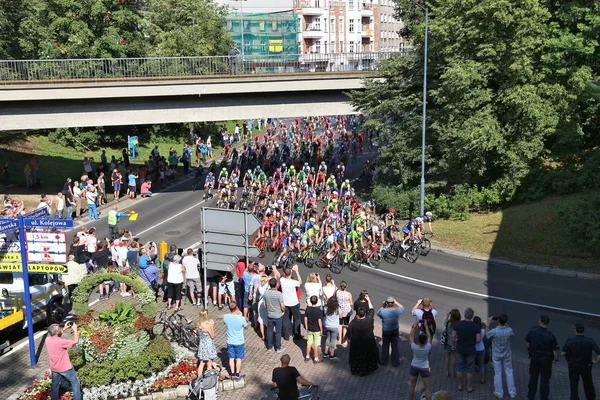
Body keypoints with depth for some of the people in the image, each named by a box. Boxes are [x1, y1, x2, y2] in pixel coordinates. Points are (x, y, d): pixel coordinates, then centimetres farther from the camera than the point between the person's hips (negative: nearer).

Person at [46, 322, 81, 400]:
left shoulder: (48, 339, -10)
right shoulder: (60, 342, -31)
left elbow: (56, 335, 14)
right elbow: (76, 341, -23)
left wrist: (64, 328, 9)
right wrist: (75, 329, -12)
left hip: (54, 368, 6)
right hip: (65, 368, -6)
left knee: (55, 386, 19)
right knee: (75, 383, 14)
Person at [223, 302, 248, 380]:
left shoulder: (225, 317, -17)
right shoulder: (241, 319, -25)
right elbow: (246, 326, -5)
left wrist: (233, 313, 2)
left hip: (230, 341, 2)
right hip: (239, 342, -2)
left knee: (231, 358, 16)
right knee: (239, 358, 15)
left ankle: (233, 374, 25)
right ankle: (237, 374, 24)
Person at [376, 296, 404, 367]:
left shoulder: (383, 311, -27)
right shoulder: (397, 311, -22)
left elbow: (378, 313, -3)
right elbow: (402, 307, 3)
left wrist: (383, 306, 1)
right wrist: (396, 302, 8)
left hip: (385, 332, -1)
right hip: (395, 331, 1)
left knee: (385, 346, 18)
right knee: (395, 347, 17)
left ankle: (384, 362, 33)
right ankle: (395, 362, 29)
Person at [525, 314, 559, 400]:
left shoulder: (532, 331, -13)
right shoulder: (551, 336, -20)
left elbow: (528, 344, -3)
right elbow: (555, 350, -16)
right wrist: (556, 359, 3)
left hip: (534, 357, 3)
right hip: (546, 360, -3)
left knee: (533, 377, 18)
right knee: (544, 379, 10)